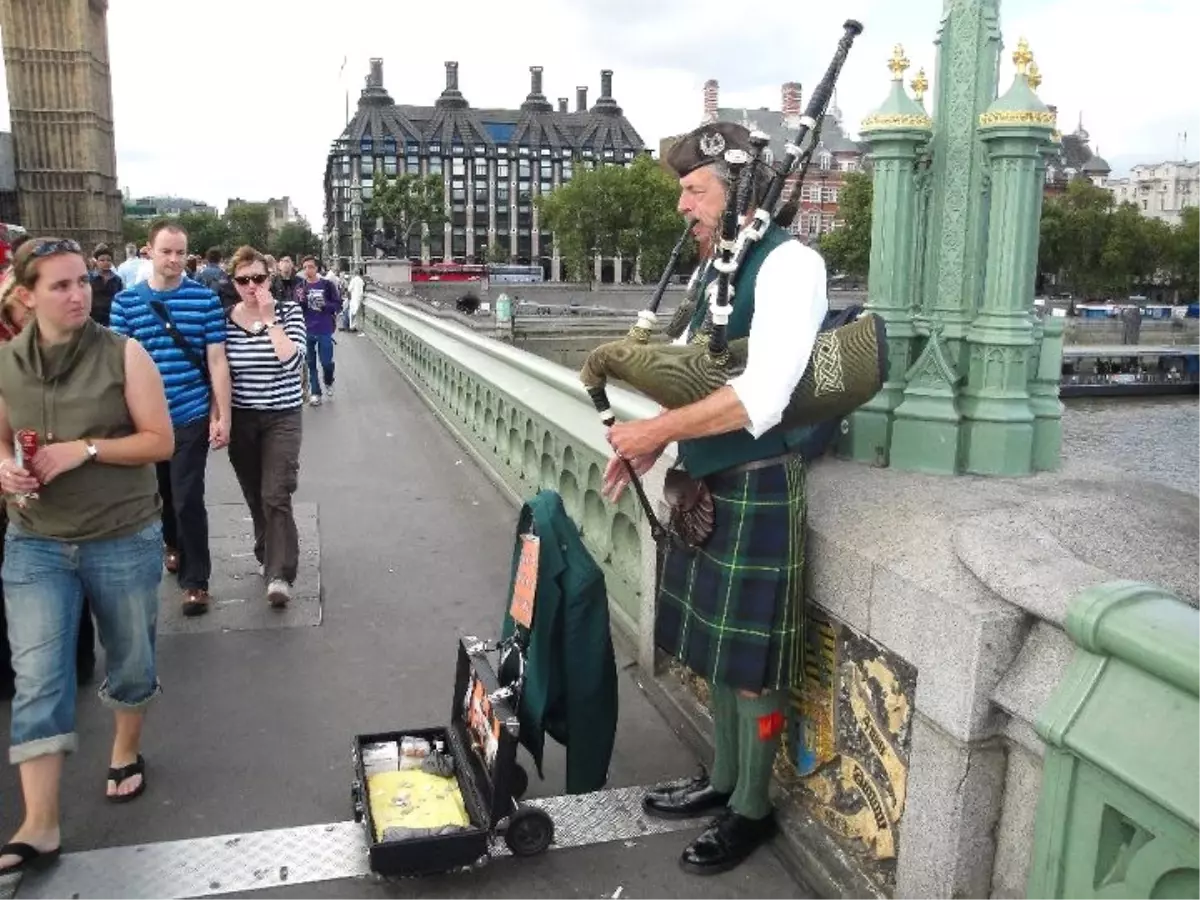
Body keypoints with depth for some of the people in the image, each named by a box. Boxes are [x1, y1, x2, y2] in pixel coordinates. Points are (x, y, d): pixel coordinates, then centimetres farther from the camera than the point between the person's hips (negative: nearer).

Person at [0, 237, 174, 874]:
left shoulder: (123, 355, -10)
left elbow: (161, 442, -9)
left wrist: (85, 449, -21)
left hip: (125, 540, -1)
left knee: (129, 658, 15)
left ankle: (126, 751, 43)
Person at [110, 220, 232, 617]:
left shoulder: (205, 299, -4)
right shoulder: (125, 301, 1)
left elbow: (217, 362, -4)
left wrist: (223, 416, -7)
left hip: (191, 417, -3)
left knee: (188, 499, -4)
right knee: (161, 493, 19)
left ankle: (196, 580, 7)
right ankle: (173, 546, 45)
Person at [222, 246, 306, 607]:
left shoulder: (289, 311, -5)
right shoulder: (225, 318, -1)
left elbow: (292, 359, -19)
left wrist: (269, 319, -19)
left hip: (282, 417, -2)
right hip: (241, 420, 3)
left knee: (275, 496, -12)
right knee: (255, 497, 13)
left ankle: (280, 574, -8)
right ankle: (269, 556, 33)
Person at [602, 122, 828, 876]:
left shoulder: (789, 263, -16)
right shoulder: (716, 268, 10)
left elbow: (761, 397, -26)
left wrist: (658, 430, -22)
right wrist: (652, 442, 3)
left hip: (758, 489, -8)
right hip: (707, 484, 9)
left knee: (751, 657, 5)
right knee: (717, 645, 19)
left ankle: (753, 809, 25)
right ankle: (723, 780, 38)